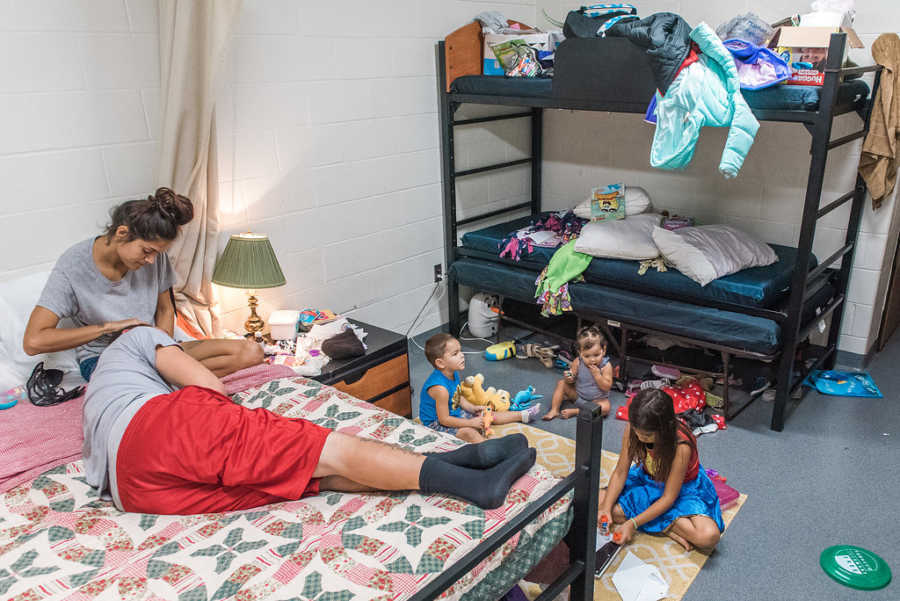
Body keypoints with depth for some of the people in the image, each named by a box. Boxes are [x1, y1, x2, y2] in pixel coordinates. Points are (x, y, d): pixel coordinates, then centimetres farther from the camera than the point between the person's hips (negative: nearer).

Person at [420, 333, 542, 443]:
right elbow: (444, 419, -29)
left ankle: (522, 415, 25)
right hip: (437, 423, -9)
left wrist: (472, 408, 0)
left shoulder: (453, 374, -5)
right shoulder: (440, 388, -35)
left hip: (454, 412, 9)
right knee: (469, 433, -29)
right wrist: (471, 423, -24)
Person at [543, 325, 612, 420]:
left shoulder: (606, 366, -20)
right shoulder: (577, 362, -14)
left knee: (605, 408, -32)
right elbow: (571, 380, -4)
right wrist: (568, 378, -28)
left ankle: (574, 411, -25)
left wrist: (596, 374, -32)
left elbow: (606, 387, -22)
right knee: (561, 383, -10)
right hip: (577, 394, 3)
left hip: (597, 399, -3)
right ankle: (554, 410, -12)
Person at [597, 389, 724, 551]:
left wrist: (633, 523, -30)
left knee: (709, 536, -32)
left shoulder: (681, 446, -35)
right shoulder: (632, 429, -23)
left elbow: (668, 498, -26)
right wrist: (606, 507, -26)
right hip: (647, 481, 5)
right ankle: (669, 529, -14)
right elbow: (620, 472, -13)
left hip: (683, 488, -5)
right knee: (598, 503, -16)